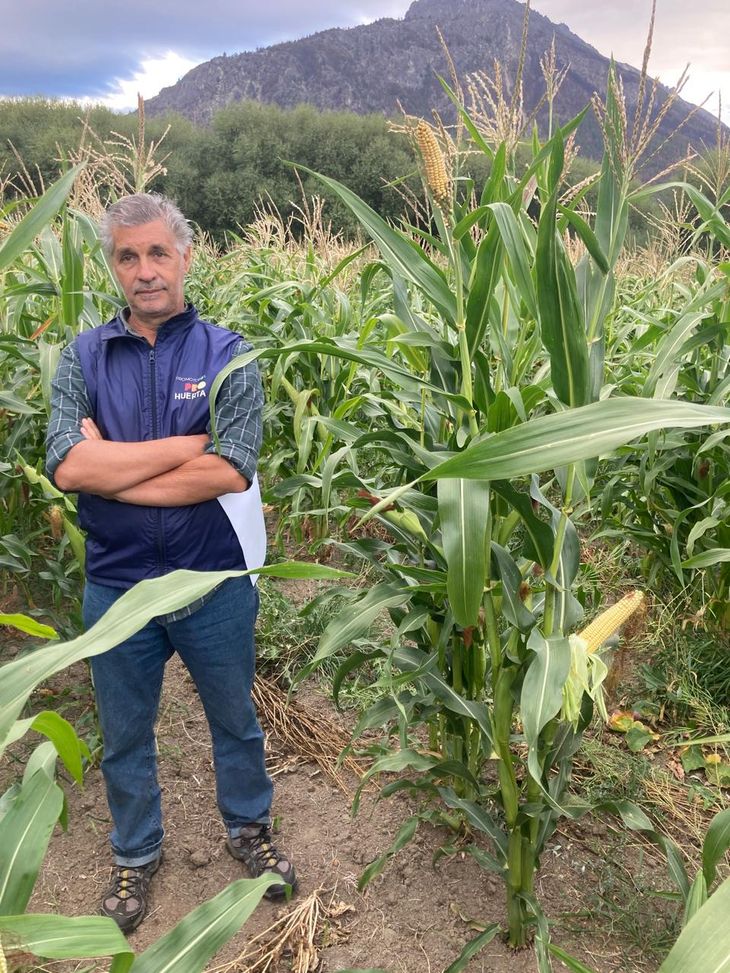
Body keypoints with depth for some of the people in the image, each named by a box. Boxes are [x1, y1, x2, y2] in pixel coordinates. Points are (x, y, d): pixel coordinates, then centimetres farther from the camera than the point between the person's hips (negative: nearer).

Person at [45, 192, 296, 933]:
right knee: (124, 735, 20)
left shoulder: (226, 355, -7)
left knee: (235, 721, 20)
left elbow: (230, 472, -21)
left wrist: (110, 471, -16)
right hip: (117, 587, 2)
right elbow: (66, 466, -18)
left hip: (216, 583, -1)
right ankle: (135, 854, 45)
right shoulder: (83, 357, -3)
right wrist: (187, 444, -19)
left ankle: (248, 828, 46)